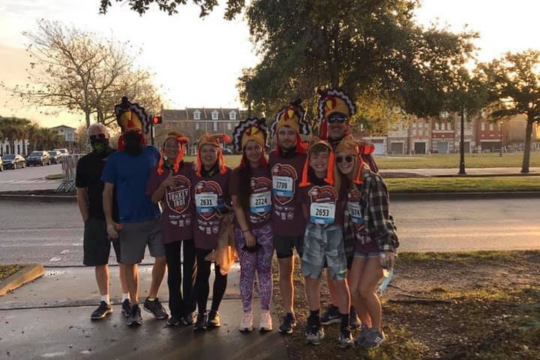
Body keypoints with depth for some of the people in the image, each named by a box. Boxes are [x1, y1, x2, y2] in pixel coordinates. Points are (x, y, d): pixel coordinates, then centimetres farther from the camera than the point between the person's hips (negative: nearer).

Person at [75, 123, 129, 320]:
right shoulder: (85, 162, 3)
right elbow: (81, 193, 7)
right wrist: (87, 220, 0)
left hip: (121, 217, -1)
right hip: (96, 220, 2)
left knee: (125, 260, 6)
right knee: (100, 262, 7)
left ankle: (126, 299, 19)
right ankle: (105, 302, 20)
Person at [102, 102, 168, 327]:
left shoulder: (153, 153, 3)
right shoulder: (115, 159, -2)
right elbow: (107, 192, -1)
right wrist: (109, 221, -8)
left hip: (156, 218, 2)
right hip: (129, 222, -2)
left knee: (162, 258, 3)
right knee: (131, 263, 6)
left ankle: (152, 299, 24)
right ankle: (134, 306, 21)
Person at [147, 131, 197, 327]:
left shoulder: (192, 168, -2)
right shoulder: (158, 171, 3)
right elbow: (154, 199, 0)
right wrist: (165, 184, -15)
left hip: (192, 225, -1)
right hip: (170, 227, 1)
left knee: (190, 270, 9)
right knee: (173, 271, 9)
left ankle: (189, 310, 21)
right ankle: (175, 310, 21)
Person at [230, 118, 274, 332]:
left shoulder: (270, 171, 1)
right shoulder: (238, 174, -2)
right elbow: (237, 205, -4)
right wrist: (247, 232, -8)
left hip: (267, 229, 1)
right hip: (245, 230, -1)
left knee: (265, 270, 8)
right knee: (247, 271, 5)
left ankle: (265, 313, 19)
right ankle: (247, 313, 18)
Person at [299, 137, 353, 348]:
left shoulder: (339, 179, -9)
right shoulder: (306, 181, -2)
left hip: (335, 232, -2)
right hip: (313, 233, 3)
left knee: (339, 281, 4)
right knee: (311, 279, 8)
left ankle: (345, 327, 17)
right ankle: (315, 324, 24)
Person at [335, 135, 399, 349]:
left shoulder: (373, 180, -19)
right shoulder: (347, 182, 2)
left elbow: (381, 215, -22)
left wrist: (387, 248, -24)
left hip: (380, 243, -6)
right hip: (361, 243, 7)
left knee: (365, 289, -6)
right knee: (353, 290, 6)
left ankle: (377, 331, 18)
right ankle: (366, 327, 29)